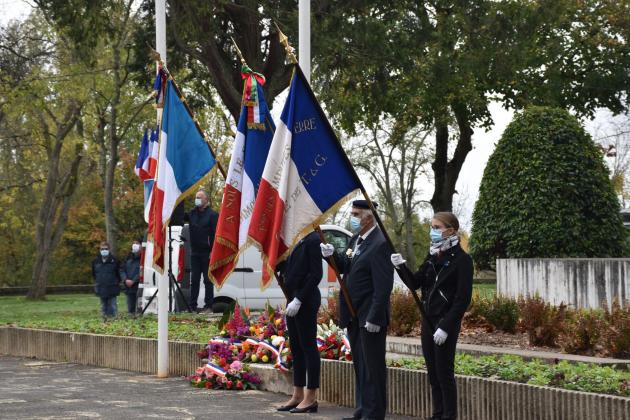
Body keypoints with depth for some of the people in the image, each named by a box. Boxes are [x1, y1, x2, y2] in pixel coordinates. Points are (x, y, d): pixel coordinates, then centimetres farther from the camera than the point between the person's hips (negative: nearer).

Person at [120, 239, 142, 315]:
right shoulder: (129, 257, 15)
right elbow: (122, 269, 12)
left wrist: (133, 281, -16)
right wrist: (126, 279, -5)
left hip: (139, 288, -6)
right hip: (129, 288, 6)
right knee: (130, 309, 8)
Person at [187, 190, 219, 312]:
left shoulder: (212, 215, -4)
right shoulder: (192, 214, 13)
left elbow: (216, 234, -10)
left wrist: (213, 251, -16)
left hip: (207, 253, -5)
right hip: (195, 252, 5)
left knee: (208, 280, -1)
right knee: (194, 280, 6)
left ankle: (208, 306, 2)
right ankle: (192, 306, 8)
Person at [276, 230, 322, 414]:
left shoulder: (313, 239, -13)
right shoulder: (298, 239, 12)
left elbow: (316, 274, -17)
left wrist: (299, 299, -19)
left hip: (305, 300, -9)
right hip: (294, 299, 9)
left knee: (308, 346, -3)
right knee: (296, 347, 12)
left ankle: (311, 398, 4)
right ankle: (298, 395, 20)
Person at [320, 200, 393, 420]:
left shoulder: (380, 244, -18)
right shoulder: (355, 239, 10)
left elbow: (383, 286, -21)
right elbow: (345, 268, 17)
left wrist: (374, 318, -22)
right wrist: (332, 255, -2)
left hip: (370, 317, -9)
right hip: (354, 315, 9)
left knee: (373, 366, -1)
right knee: (359, 364, 16)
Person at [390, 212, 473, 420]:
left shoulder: (462, 260, -11)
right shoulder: (432, 256, 11)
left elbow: (463, 299, -15)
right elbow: (416, 283, 10)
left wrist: (445, 327, -19)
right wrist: (402, 266, -8)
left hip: (446, 323, -7)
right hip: (428, 320, 7)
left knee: (444, 373, -3)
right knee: (432, 372, 12)